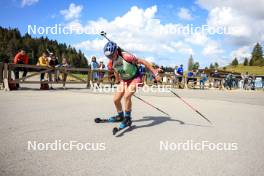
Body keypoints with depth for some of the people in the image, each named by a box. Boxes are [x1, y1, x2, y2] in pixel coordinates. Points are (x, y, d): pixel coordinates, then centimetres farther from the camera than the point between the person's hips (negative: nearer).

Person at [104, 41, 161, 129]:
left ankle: (127, 119, -9)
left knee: (126, 96, -27)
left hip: (135, 78, -6)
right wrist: (120, 82, 21)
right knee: (116, 99, 4)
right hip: (124, 80, 7)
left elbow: (143, 62, -22)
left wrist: (155, 73, -20)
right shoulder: (111, 63, -10)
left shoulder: (126, 56, -29)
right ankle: (120, 116, 32)